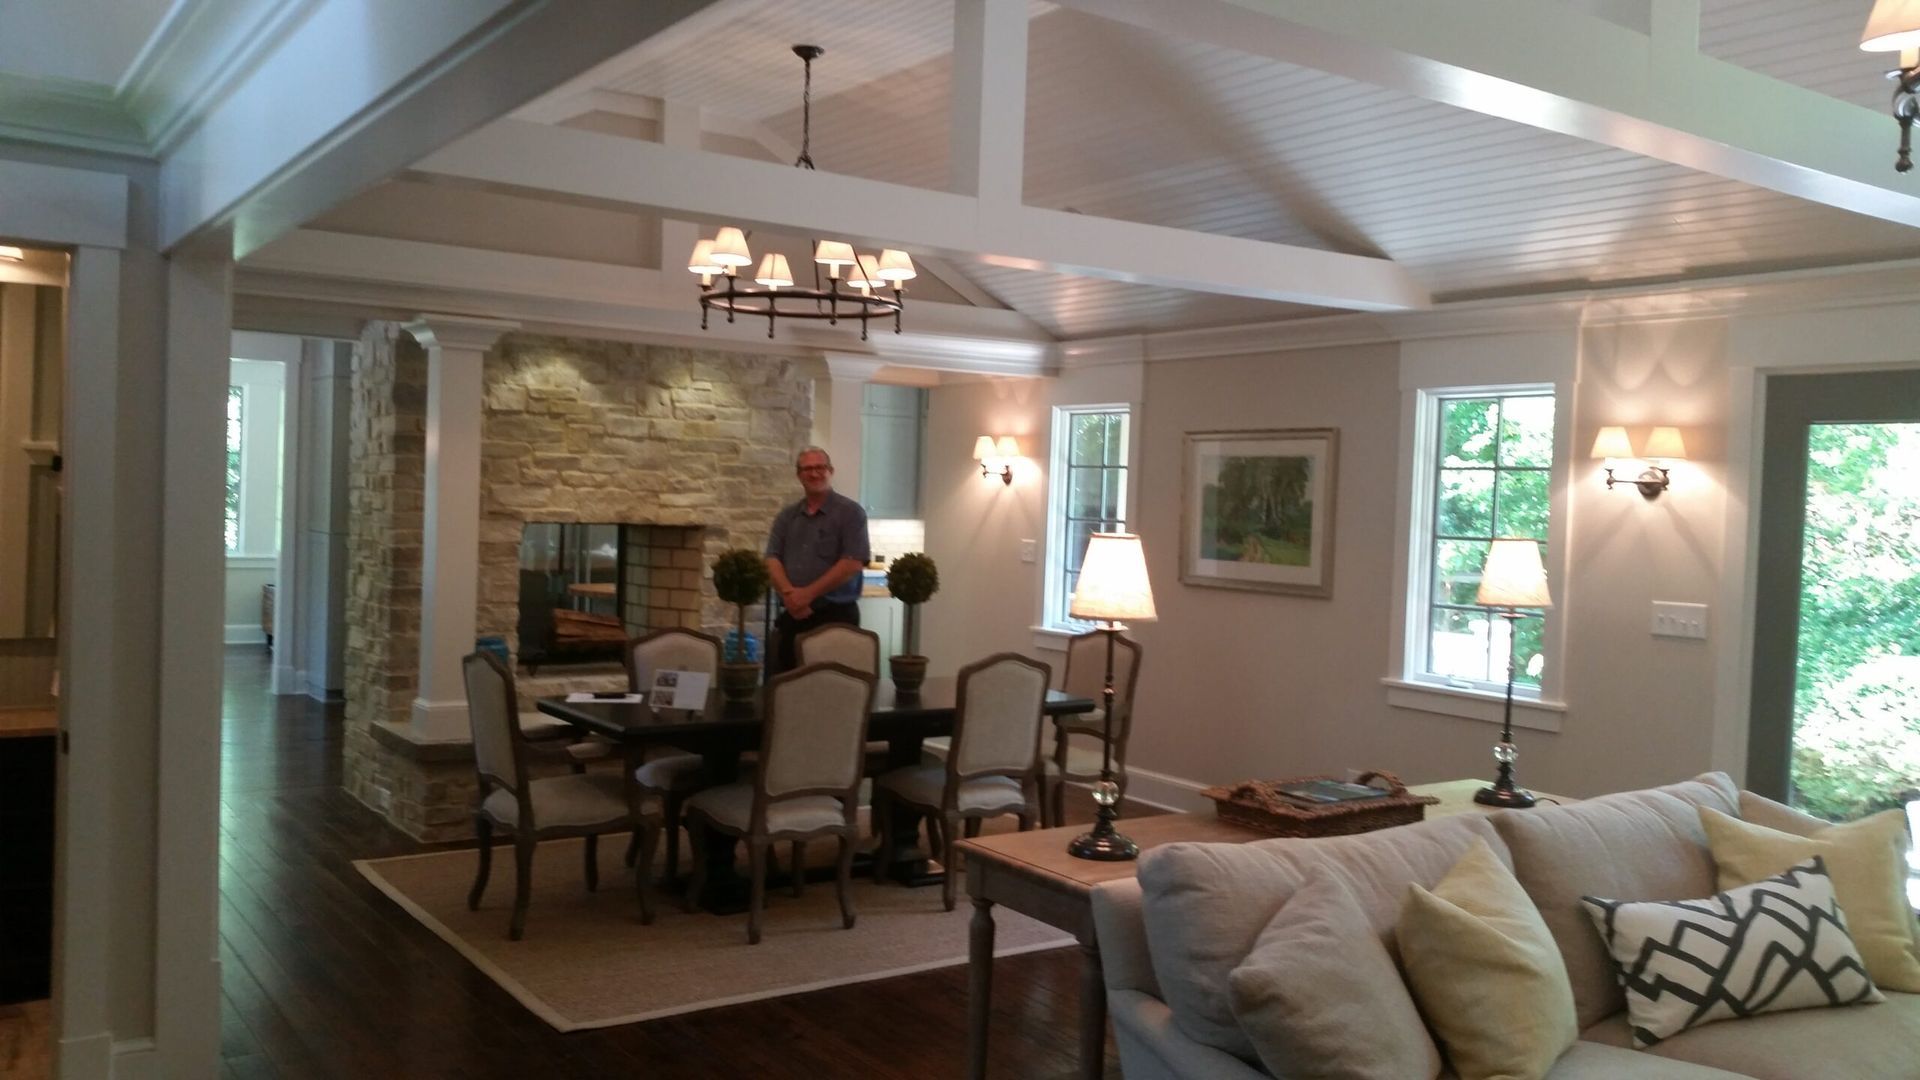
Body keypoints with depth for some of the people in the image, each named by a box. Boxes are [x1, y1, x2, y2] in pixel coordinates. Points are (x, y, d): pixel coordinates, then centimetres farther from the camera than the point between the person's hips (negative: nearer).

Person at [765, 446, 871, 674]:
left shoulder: (851, 512, -1)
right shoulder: (786, 517, 14)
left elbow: (853, 563, -11)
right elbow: (772, 559, 6)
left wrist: (808, 594, -13)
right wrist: (789, 594, -14)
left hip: (836, 615, -5)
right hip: (792, 616, 5)